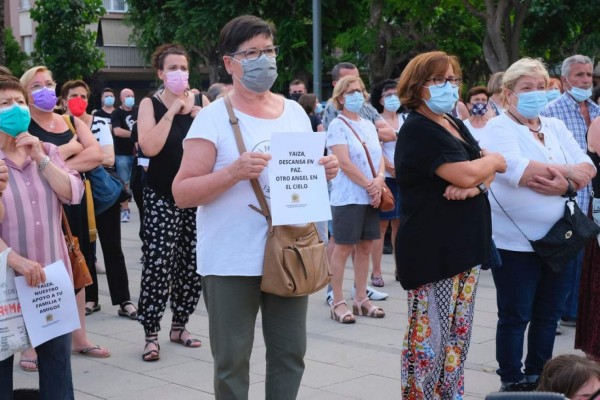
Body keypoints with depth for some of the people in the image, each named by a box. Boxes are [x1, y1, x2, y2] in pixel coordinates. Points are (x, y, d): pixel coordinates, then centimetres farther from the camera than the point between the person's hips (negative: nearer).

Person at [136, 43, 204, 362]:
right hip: (162, 197, -4)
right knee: (157, 266, -8)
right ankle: (151, 335, 2)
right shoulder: (151, 104, -2)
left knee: (192, 266, 8)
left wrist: (196, 112, -12)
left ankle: (179, 326, 23)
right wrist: (172, 110, -16)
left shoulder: (200, 101, 7)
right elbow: (149, 147, -18)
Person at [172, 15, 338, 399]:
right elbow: (182, 193, -11)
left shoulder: (295, 111, 9)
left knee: (290, 353, 11)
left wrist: (325, 171, -4)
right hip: (232, 262, -5)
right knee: (232, 360, 4)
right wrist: (234, 172, -25)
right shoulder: (214, 118, -7)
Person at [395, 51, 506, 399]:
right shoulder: (419, 130, -13)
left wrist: (475, 185, -13)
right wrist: (493, 161, -2)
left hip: (464, 245, 9)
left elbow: (486, 172, 11)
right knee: (430, 335, -3)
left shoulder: (454, 124, 15)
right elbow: (467, 174, -23)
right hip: (432, 251, -9)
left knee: (459, 332, 14)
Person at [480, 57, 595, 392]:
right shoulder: (499, 128, -9)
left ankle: (538, 377, 28)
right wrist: (568, 172, -14)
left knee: (549, 313, 14)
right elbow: (517, 171, -26)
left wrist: (564, 185, -20)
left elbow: (587, 168, 2)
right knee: (515, 316, 4)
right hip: (516, 241, -6)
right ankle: (513, 382, 16)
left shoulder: (556, 127, 12)